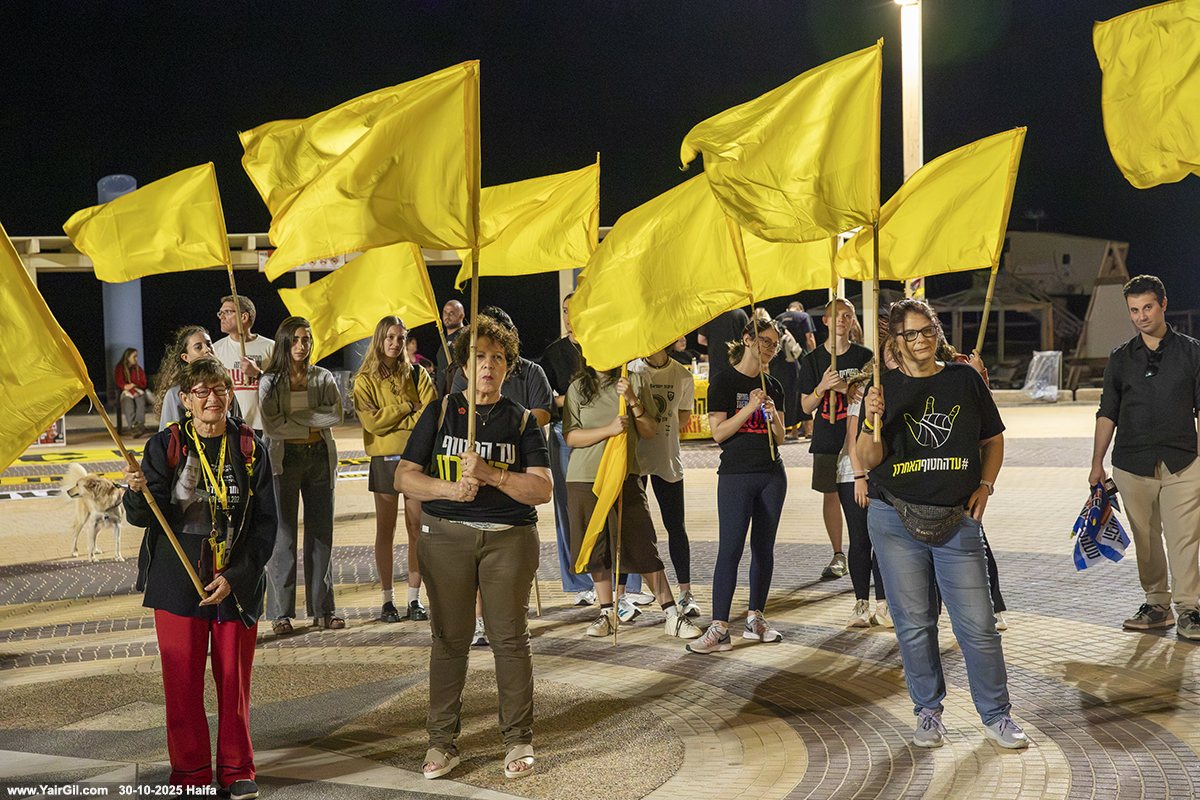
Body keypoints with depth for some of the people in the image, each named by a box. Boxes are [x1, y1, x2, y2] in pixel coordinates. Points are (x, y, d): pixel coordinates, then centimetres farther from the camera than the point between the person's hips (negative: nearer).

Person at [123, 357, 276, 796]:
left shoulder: (250, 448, 1)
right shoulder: (165, 445, 1)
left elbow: (265, 523, 1)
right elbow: (144, 517, -5)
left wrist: (235, 577, -9)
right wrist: (138, 491, -28)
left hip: (238, 586, 0)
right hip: (178, 583, 0)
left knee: (234, 680, 6)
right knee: (182, 682, 4)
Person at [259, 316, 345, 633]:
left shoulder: (323, 377, 8)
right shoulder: (270, 381, 0)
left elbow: (336, 415, -7)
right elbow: (271, 425, -12)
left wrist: (297, 415, -13)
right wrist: (313, 424, -10)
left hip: (320, 458, 3)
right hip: (285, 459, -3)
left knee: (321, 533, 6)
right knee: (283, 535, -1)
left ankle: (323, 609, 14)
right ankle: (281, 612, 5)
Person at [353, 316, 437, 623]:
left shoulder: (417, 375, 8)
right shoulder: (365, 380, 4)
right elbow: (371, 420, -10)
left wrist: (391, 420, -9)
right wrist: (407, 407, -8)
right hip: (384, 459, -1)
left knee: (417, 529, 2)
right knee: (386, 530, 4)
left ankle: (414, 598, 10)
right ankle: (387, 600, 11)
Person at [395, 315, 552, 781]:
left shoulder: (521, 421, 7)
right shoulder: (441, 412, 8)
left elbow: (542, 489, -3)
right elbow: (405, 478, 3)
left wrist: (490, 474, -16)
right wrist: (450, 488, -14)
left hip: (509, 537, 0)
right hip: (446, 535, 0)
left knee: (510, 638, 2)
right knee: (449, 638, 3)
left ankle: (519, 742, 13)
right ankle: (442, 742, 13)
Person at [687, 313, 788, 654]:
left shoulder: (773, 386, 13)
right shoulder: (724, 382, -3)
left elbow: (779, 437, 12)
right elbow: (718, 432, -10)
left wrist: (773, 415, -7)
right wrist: (749, 408, -17)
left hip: (772, 475, 6)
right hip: (736, 475, -5)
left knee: (764, 548, 8)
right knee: (730, 550, -10)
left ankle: (755, 619, 18)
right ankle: (719, 628, -9)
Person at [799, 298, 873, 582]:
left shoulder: (864, 356, 1)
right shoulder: (813, 359, 3)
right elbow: (807, 406, 2)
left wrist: (845, 387, -18)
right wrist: (823, 387, -17)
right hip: (827, 438, 2)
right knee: (830, 494, 6)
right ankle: (838, 556, 17)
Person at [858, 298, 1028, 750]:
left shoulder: (965, 379, 5)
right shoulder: (885, 388, 2)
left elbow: (993, 440, 15)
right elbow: (868, 461, -4)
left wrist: (985, 486, 2)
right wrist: (872, 421, -21)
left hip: (957, 521, 0)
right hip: (895, 521, 0)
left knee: (978, 623, -1)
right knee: (913, 623, 6)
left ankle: (996, 716, 13)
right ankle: (928, 713, 21)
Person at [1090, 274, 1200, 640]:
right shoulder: (1121, 359, 9)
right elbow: (1107, 414, 11)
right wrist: (1097, 463, 7)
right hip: (1132, 465, 2)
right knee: (1146, 540, 7)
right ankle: (1157, 604, 18)